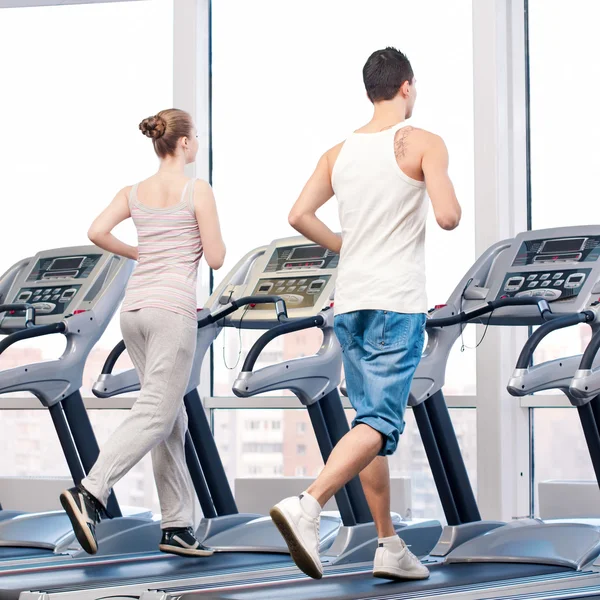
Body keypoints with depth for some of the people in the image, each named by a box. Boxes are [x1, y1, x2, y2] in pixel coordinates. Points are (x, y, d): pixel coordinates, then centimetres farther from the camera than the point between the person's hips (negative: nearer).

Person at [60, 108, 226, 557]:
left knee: (173, 420, 11)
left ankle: (178, 526, 11)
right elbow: (216, 259, -4)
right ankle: (90, 493, -25)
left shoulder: (135, 193, 13)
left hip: (134, 309, 7)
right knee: (155, 416, -9)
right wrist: (210, 234, 18)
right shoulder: (198, 191, -3)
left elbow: (97, 232, 0)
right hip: (173, 309, -7)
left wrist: (137, 253, 16)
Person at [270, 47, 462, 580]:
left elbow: (299, 216, 4)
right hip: (398, 302, -6)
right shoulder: (424, 144, -4)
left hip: (349, 301, 6)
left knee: (372, 418, 12)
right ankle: (307, 506, -31)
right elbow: (448, 217, -14)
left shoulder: (339, 152, 11)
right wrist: (452, 204, 9)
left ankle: (390, 547, 16)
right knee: (381, 423, -11)